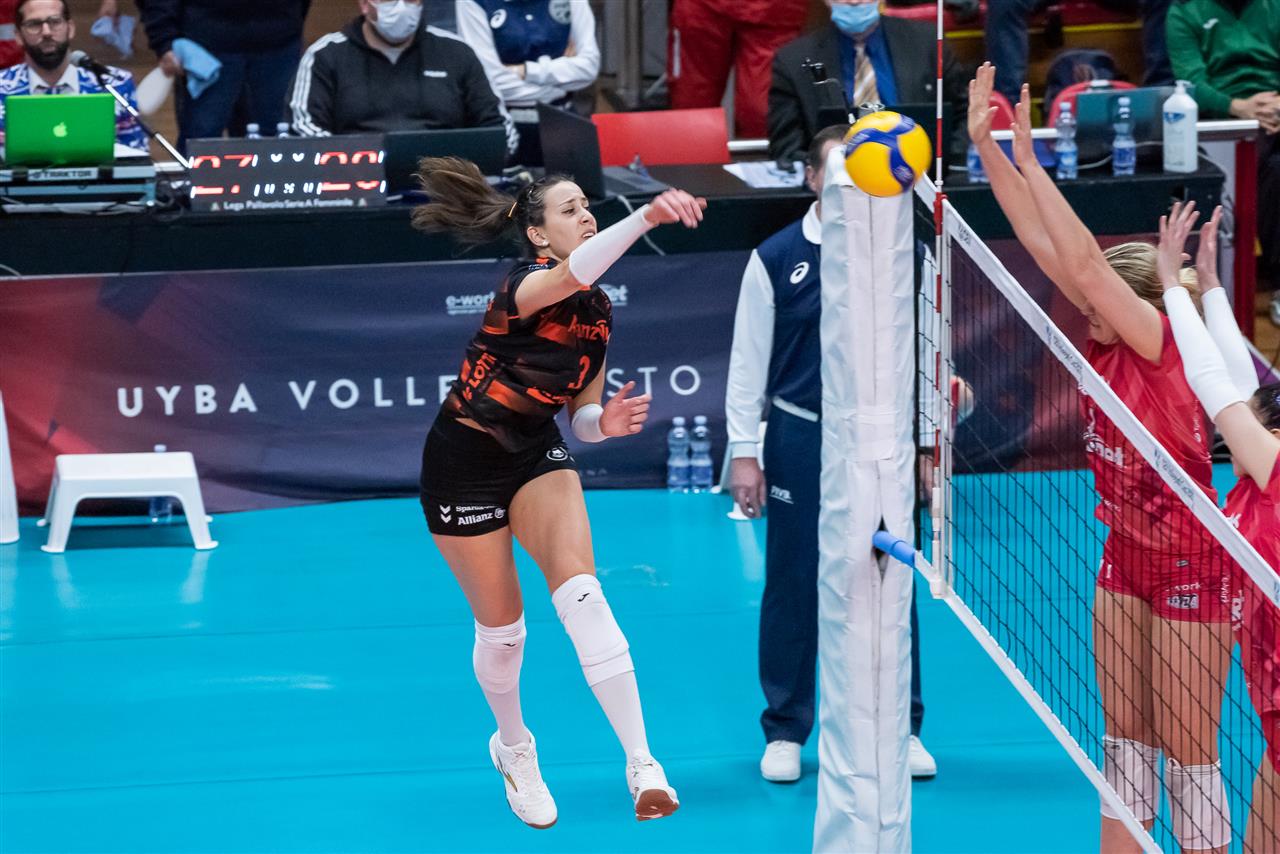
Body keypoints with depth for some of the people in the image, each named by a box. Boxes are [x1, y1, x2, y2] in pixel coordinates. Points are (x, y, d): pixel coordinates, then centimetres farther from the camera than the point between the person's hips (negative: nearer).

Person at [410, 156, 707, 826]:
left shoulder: (598, 314, 1)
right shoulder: (525, 285, -22)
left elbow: (581, 418, 7)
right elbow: (573, 272, -47)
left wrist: (606, 421, -17)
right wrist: (646, 217, -62)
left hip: (538, 454, 5)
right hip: (463, 463, -5)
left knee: (580, 592, -18)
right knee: (501, 627, 4)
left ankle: (641, 765, -25)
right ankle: (514, 749, 35)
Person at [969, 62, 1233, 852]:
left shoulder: (1167, 346, -21)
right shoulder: (1106, 343, -2)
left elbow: (1083, 261, -31)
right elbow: (1041, 239, -5)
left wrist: (1030, 160, -30)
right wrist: (984, 143, -11)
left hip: (1187, 568, -8)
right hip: (1126, 555, 8)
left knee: (1188, 755, 1)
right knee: (1125, 737, 14)